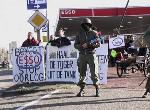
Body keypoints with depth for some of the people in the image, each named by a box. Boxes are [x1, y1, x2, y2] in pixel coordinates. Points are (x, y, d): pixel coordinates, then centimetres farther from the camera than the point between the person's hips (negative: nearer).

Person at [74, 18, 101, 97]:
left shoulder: (93, 33, 4)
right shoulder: (79, 34, 8)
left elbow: (98, 44, -2)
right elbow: (75, 45, 5)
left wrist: (90, 45, -18)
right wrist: (82, 46, -15)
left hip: (91, 55, -2)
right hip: (82, 55, 2)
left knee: (94, 73, -4)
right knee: (82, 73, 5)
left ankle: (97, 89, 5)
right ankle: (81, 90, 10)